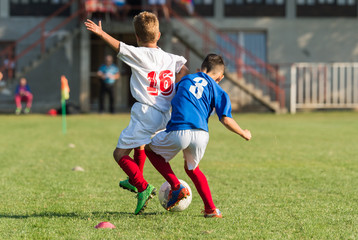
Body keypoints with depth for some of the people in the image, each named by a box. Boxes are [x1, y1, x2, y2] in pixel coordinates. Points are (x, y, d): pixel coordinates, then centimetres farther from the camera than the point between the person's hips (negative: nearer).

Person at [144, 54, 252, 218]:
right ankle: (210, 209, 21)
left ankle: (176, 187, 10)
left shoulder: (186, 79, 21)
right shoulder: (218, 91, 15)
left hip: (178, 132, -2)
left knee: (150, 149, 26)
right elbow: (226, 120, 5)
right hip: (201, 135, 2)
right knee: (192, 168, 30)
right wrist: (244, 134, 21)